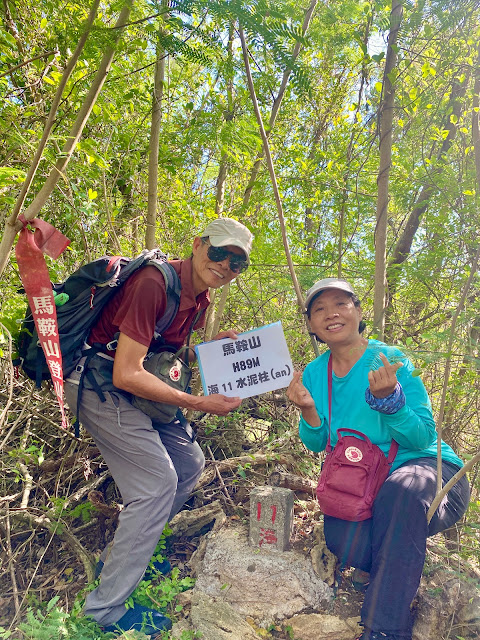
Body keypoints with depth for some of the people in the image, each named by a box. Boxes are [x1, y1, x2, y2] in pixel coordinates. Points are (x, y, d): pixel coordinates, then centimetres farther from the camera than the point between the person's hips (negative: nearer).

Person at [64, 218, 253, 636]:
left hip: (137, 384, 9)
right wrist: (197, 403, -24)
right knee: (157, 482, -13)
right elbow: (127, 373, -28)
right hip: (98, 380, -9)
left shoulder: (200, 297, 4)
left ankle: (125, 553, 27)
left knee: (190, 463, 10)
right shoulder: (154, 282, -25)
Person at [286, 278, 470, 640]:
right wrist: (308, 409, -16)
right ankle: (403, 570, 11)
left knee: (402, 488, -38)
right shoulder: (314, 373, 1)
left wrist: (388, 399, -33)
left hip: (426, 468, -3)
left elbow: (423, 438, -15)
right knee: (342, 542, -26)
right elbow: (317, 444, 5)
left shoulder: (390, 361, -13)